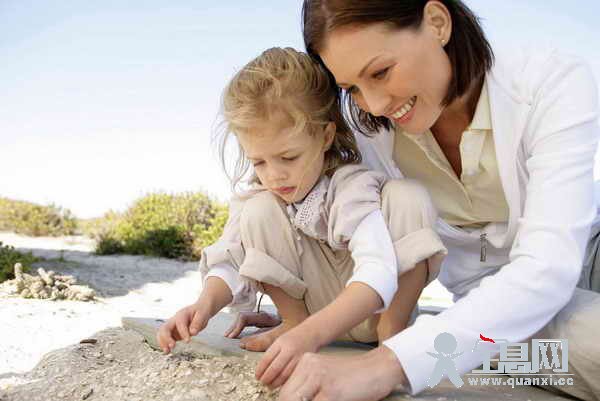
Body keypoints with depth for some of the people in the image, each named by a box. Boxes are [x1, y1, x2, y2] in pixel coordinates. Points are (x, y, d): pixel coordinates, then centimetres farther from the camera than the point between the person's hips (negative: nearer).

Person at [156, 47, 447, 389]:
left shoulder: (352, 187, -27)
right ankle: (293, 321, -6)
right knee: (259, 211, -20)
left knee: (408, 197, -29)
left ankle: (393, 328, -17)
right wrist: (206, 304, -34)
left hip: (380, 306, -3)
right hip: (317, 313, 4)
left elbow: (378, 274, -42)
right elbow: (232, 261, -11)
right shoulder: (261, 194, -9)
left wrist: (311, 335, -57)